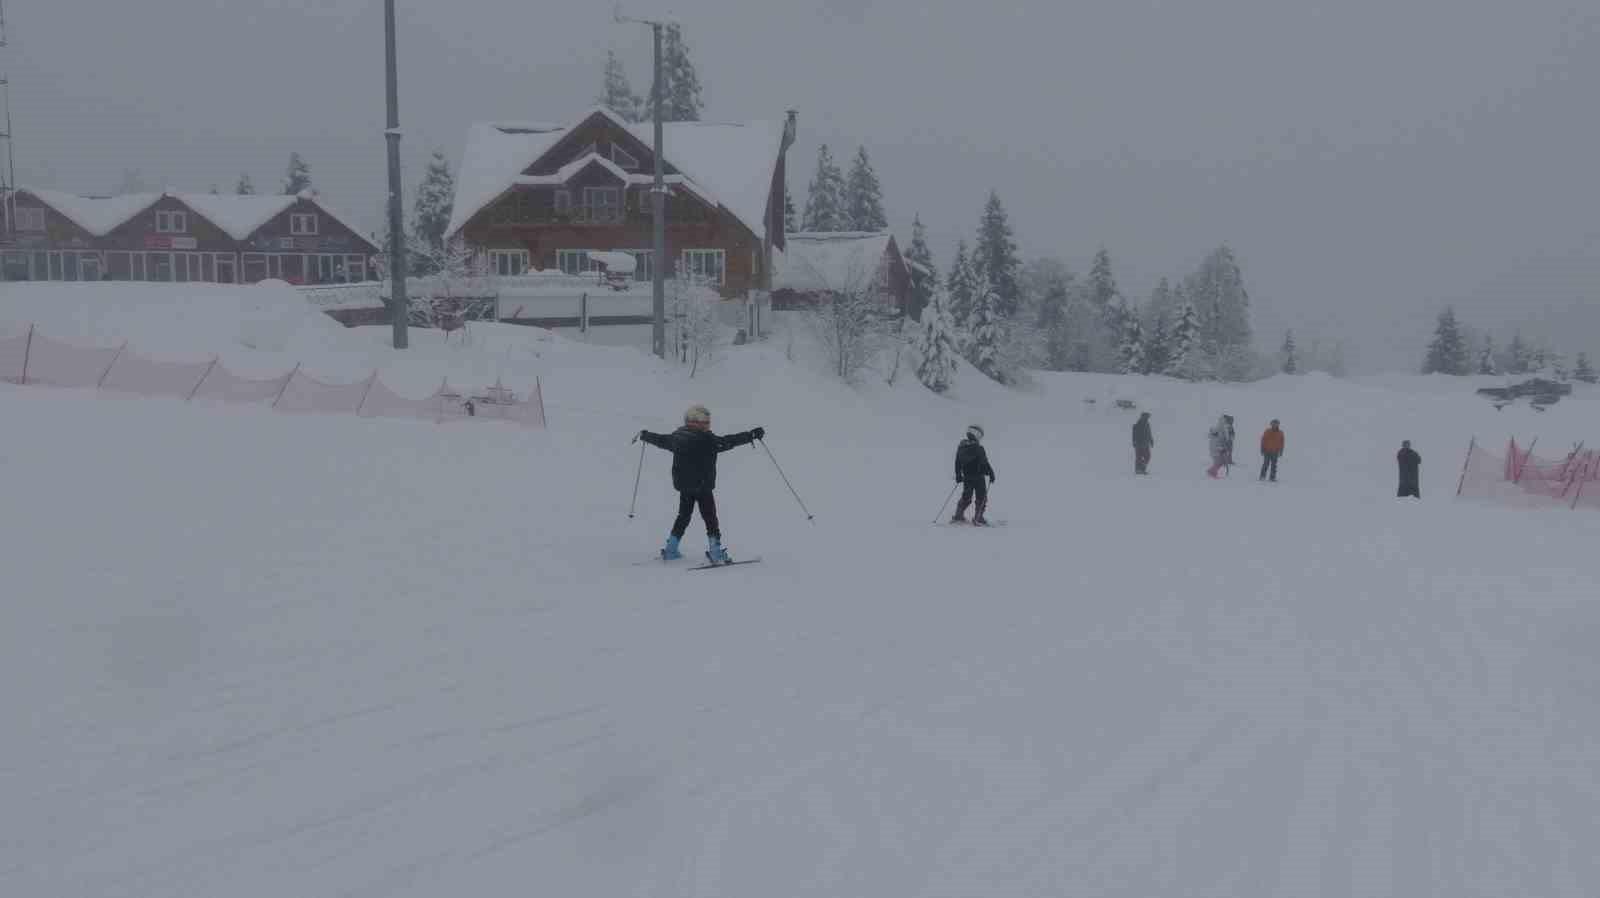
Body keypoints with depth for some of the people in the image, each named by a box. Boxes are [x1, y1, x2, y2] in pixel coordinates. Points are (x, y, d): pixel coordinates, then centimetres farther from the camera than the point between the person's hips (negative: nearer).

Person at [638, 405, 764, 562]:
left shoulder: (677, 436, 5)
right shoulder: (706, 439, -18)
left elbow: (660, 440, 20)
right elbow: (728, 442, -23)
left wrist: (645, 435, 40)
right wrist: (752, 435, -21)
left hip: (683, 486, 7)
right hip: (702, 486, -7)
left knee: (683, 516, 19)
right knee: (710, 518, -2)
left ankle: (670, 550, 21)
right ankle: (715, 552, -8)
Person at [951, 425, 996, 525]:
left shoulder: (961, 446, 5)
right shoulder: (978, 448, -17)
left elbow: (957, 463, 12)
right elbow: (985, 463, -14)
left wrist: (958, 475, 20)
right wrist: (991, 473, -4)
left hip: (966, 477, 6)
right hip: (978, 477, -6)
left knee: (966, 497, 17)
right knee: (981, 498, 3)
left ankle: (958, 516, 15)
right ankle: (978, 518, -2)